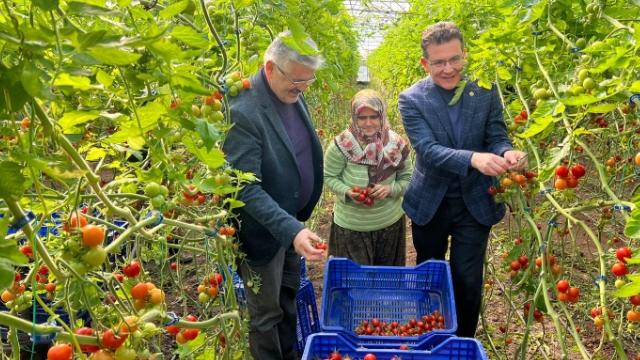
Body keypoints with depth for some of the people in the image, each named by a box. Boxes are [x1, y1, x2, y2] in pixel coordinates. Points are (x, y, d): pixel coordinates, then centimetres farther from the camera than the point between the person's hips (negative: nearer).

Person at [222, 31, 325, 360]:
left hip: (295, 220, 8)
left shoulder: (293, 96, -1)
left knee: (288, 298, 25)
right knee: (266, 313, 12)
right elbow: (245, 187, -28)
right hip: (265, 230, -8)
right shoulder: (243, 111, -27)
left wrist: (298, 223, 13)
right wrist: (289, 229, -37)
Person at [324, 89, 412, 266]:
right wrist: (348, 192, -23)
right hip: (351, 226, -2)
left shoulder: (396, 144, -9)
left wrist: (390, 189, -20)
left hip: (390, 224, 3)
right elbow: (329, 177, -5)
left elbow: (407, 179, 0)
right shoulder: (341, 145, -17)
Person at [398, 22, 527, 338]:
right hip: (430, 204, 0)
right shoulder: (412, 99, -12)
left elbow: (497, 138, -5)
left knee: (468, 282, 7)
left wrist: (508, 153, -30)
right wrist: (473, 158, -41)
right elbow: (426, 149, -24)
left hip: (475, 203, 1)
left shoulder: (486, 92, -5)